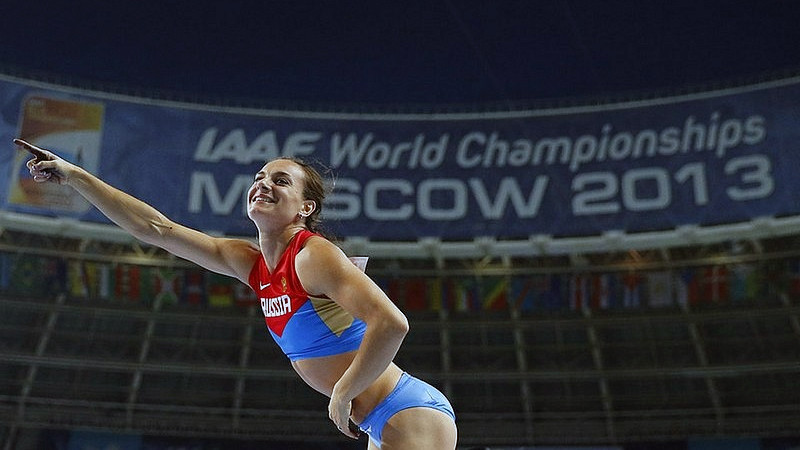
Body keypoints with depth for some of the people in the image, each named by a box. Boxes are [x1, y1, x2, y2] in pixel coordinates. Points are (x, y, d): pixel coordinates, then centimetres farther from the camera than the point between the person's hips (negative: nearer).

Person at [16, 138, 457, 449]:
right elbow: (157, 229, 10)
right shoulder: (251, 262, 7)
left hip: (410, 413, -8)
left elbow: (391, 323, -27)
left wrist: (342, 394, -17)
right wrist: (74, 176, 10)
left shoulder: (313, 255, -17)